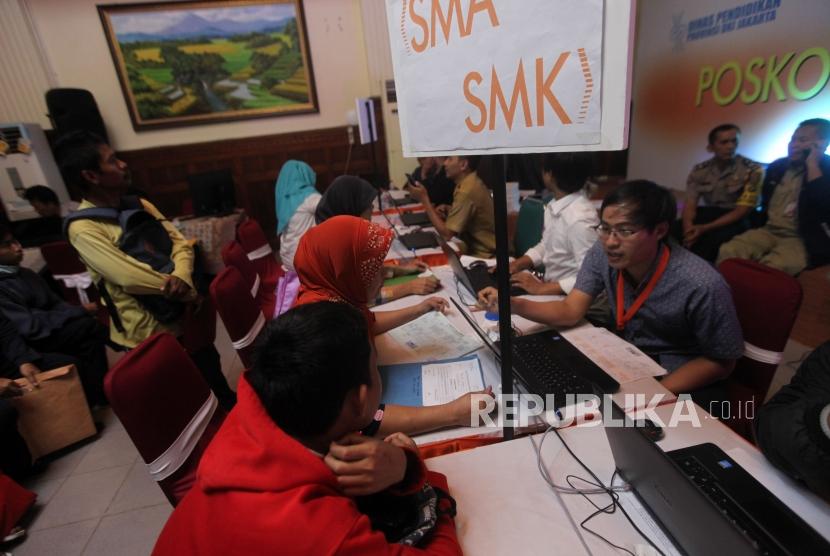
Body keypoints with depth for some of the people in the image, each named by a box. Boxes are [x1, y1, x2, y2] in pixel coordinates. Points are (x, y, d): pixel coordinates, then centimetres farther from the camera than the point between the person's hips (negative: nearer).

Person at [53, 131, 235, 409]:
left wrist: (182, 276, -22)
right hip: (149, 328, -6)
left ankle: (232, 409, 48)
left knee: (211, 367, 24)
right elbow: (132, 277, -26)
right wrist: (189, 293, -17)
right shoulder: (83, 228, -18)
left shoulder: (139, 205, 4)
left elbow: (179, 241, -2)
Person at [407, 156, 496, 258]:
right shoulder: (469, 182, 5)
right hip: (475, 247, 8)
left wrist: (424, 199, -18)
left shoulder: (467, 190, -24)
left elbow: (446, 234, -23)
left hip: (482, 256, -8)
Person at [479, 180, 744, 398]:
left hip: (680, 384, -4)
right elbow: (570, 312, -17)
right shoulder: (603, 254, -15)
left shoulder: (701, 286, -28)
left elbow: (722, 362, -14)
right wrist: (512, 304, -34)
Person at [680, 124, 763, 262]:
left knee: (713, 238, -37)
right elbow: (690, 205, -6)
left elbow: (741, 211, -14)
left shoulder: (752, 170, -9)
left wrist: (705, 228, -28)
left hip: (736, 220, -3)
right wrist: (688, 229, -29)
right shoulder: (699, 171, 1)